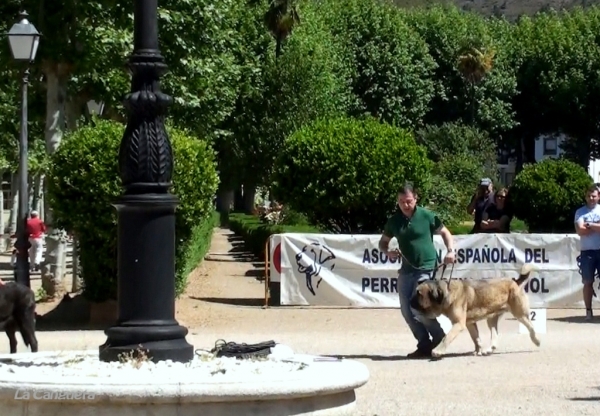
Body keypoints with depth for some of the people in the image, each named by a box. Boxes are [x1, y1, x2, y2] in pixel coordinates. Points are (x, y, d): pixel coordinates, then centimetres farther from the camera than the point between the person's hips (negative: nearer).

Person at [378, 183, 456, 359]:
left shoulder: (427, 216, -7)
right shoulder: (394, 220, 4)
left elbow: (445, 233, 4)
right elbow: (383, 242, 16)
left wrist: (451, 251, -12)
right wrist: (388, 252, -6)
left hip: (426, 269, -5)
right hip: (407, 269, 6)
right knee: (406, 311, 3)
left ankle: (439, 337, 6)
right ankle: (424, 344, 17)